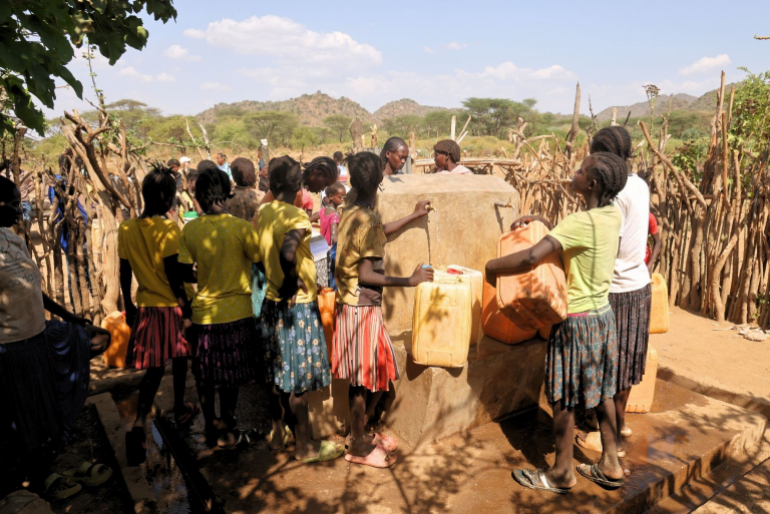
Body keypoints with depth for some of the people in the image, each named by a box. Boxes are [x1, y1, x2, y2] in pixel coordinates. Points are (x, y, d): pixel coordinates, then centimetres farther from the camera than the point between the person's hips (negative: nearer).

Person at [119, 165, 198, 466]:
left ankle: (139, 424, -3)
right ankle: (180, 410, 35)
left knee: (155, 367, 10)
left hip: (145, 308, 4)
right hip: (171, 306, -4)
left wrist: (128, 306, 17)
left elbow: (124, 274, 6)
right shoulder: (168, 228, -16)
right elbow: (174, 275, -18)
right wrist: (186, 310, -10)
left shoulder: (126, 229, 0)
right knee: (179, 359, 17)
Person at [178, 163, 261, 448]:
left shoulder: (189, 229, -5)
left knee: (205, 376, 17)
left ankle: (211, 428, 30)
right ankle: (226, 431, 22)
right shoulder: (242, 227, -14)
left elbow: (185, 273, 0)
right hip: (236, 312, -2)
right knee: (230, 376, 12)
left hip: (203, 312, 3)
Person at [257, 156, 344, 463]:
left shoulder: (263, 213, 5)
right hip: (297, 306, -8)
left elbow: (258, 254, 13)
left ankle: (277, 433, 35)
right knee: (299, 381, 4)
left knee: (278, 373, 19)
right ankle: (305, 446, 18)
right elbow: (287, 251, -37)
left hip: (271, 302, 8)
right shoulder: (297, 218, -20)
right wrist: (292, 280, -22)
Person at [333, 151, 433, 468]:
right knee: (369, 379, 5)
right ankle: (358, 447, 19)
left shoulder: (350, 213, 7)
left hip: (349, 305, 9)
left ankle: (359, 434, 34)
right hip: (363, 309, -9)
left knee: (362, 378, 19)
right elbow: (365, 274, -23)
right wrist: (410, 281, -20)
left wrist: (413, 216, 31)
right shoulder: (369, 220, -20)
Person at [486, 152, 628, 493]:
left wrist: (493, 267, -21)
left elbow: (531, 258, -36)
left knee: (564, 400, 7)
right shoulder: (613, 216, 1)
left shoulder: (581, 223, -25)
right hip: (603, 315, 8)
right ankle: (610, 466, 32)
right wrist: (541, 222, 4)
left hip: (576, 320, -8)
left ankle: (562, 474, 23)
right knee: (602, 391, 19)